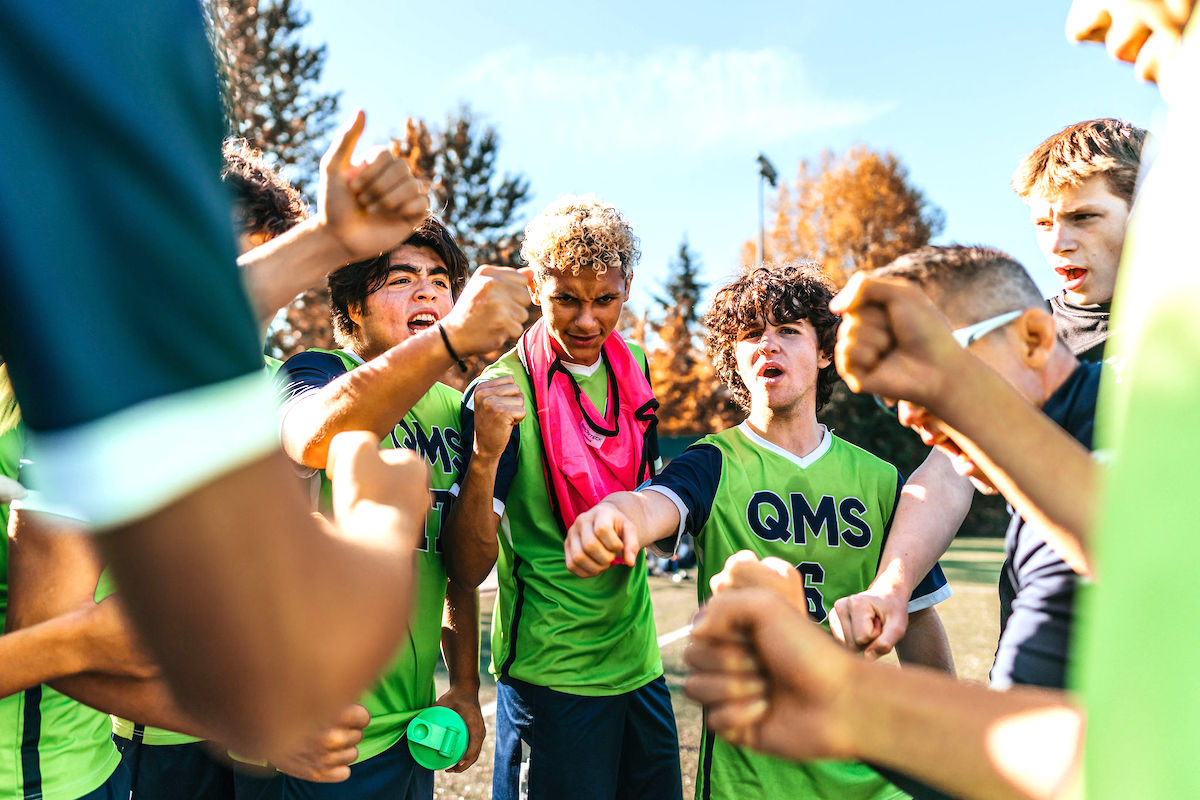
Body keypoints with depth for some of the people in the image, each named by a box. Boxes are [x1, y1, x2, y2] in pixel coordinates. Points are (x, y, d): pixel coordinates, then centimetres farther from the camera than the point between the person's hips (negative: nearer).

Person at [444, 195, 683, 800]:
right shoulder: (503, 393, -17)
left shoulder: (632, 364, 1)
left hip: (640, 662, 6)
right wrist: (485, 455, -35)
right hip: (552, 678, -6)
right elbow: (468, 568, -21)